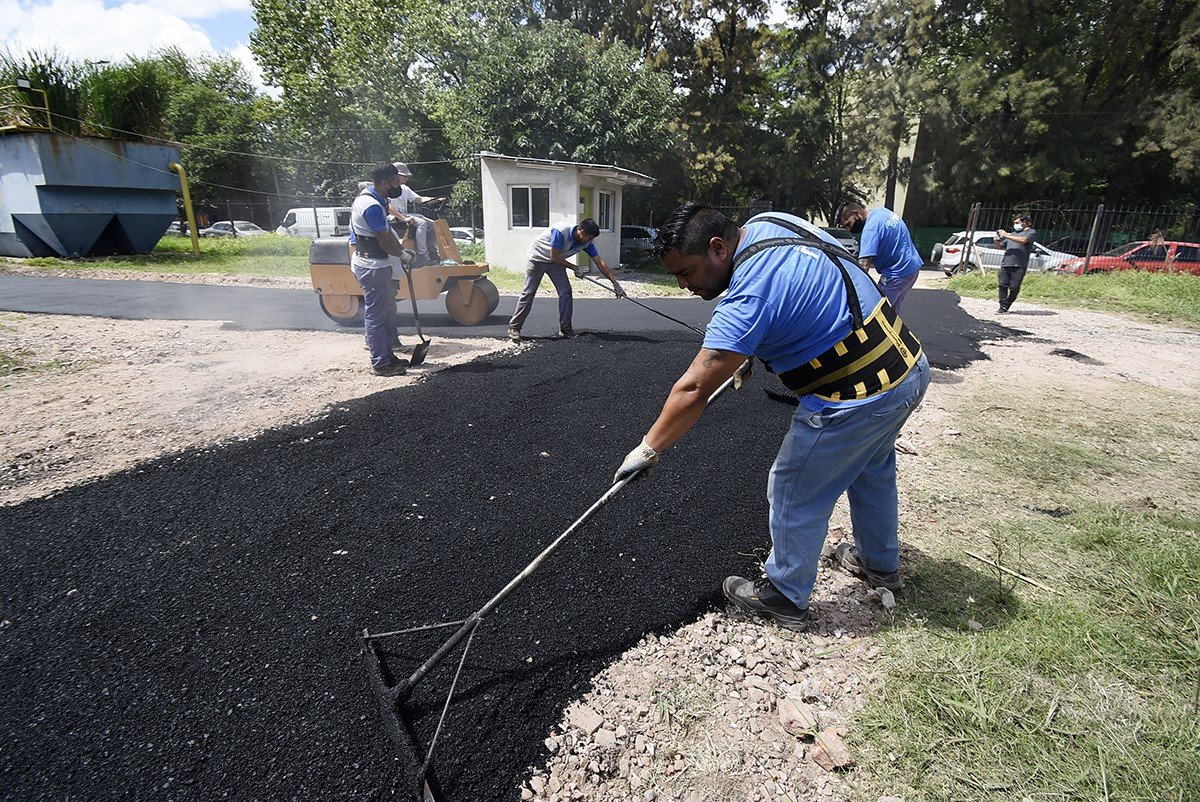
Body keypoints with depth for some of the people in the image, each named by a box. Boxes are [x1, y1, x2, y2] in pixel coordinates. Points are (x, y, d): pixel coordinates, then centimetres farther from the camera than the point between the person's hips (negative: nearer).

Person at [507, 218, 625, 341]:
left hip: (555, 261, 6)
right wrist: (575, 268, -18)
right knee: (528, 293, -5)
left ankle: (565, 328, 4)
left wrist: (615, 282, -16)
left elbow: (600, 263, -13)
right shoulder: (560, 232, -35)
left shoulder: (586, 243, -16)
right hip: (537, 258, -5)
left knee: (565, 291, -6)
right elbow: (554, 256, -27)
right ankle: (514, 328, 2)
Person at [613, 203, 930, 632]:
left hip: (856, 397, -10)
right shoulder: (768, 222, 0)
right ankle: (880, 563, 53)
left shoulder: (749, 297, -27)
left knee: (794, 494, 6)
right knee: (871, 471, 29)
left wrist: (648, 448, -16)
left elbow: (694, 389, -27)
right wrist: (750, 350, 18)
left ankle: (785, 599, 26)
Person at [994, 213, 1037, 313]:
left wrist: (1006, 235, -11)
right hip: (1005, 264, 5)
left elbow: (1023, 240, -13)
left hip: (1019, 266, -5)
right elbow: (1001, 245, 31)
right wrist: (997, 240, 8)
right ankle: (1002, 306, -3)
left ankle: (1006, 307, 1)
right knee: (1003, 286, -5)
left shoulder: (1031, 232, 8)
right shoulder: (1013, 233, 27)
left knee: (1014, 288, -5)